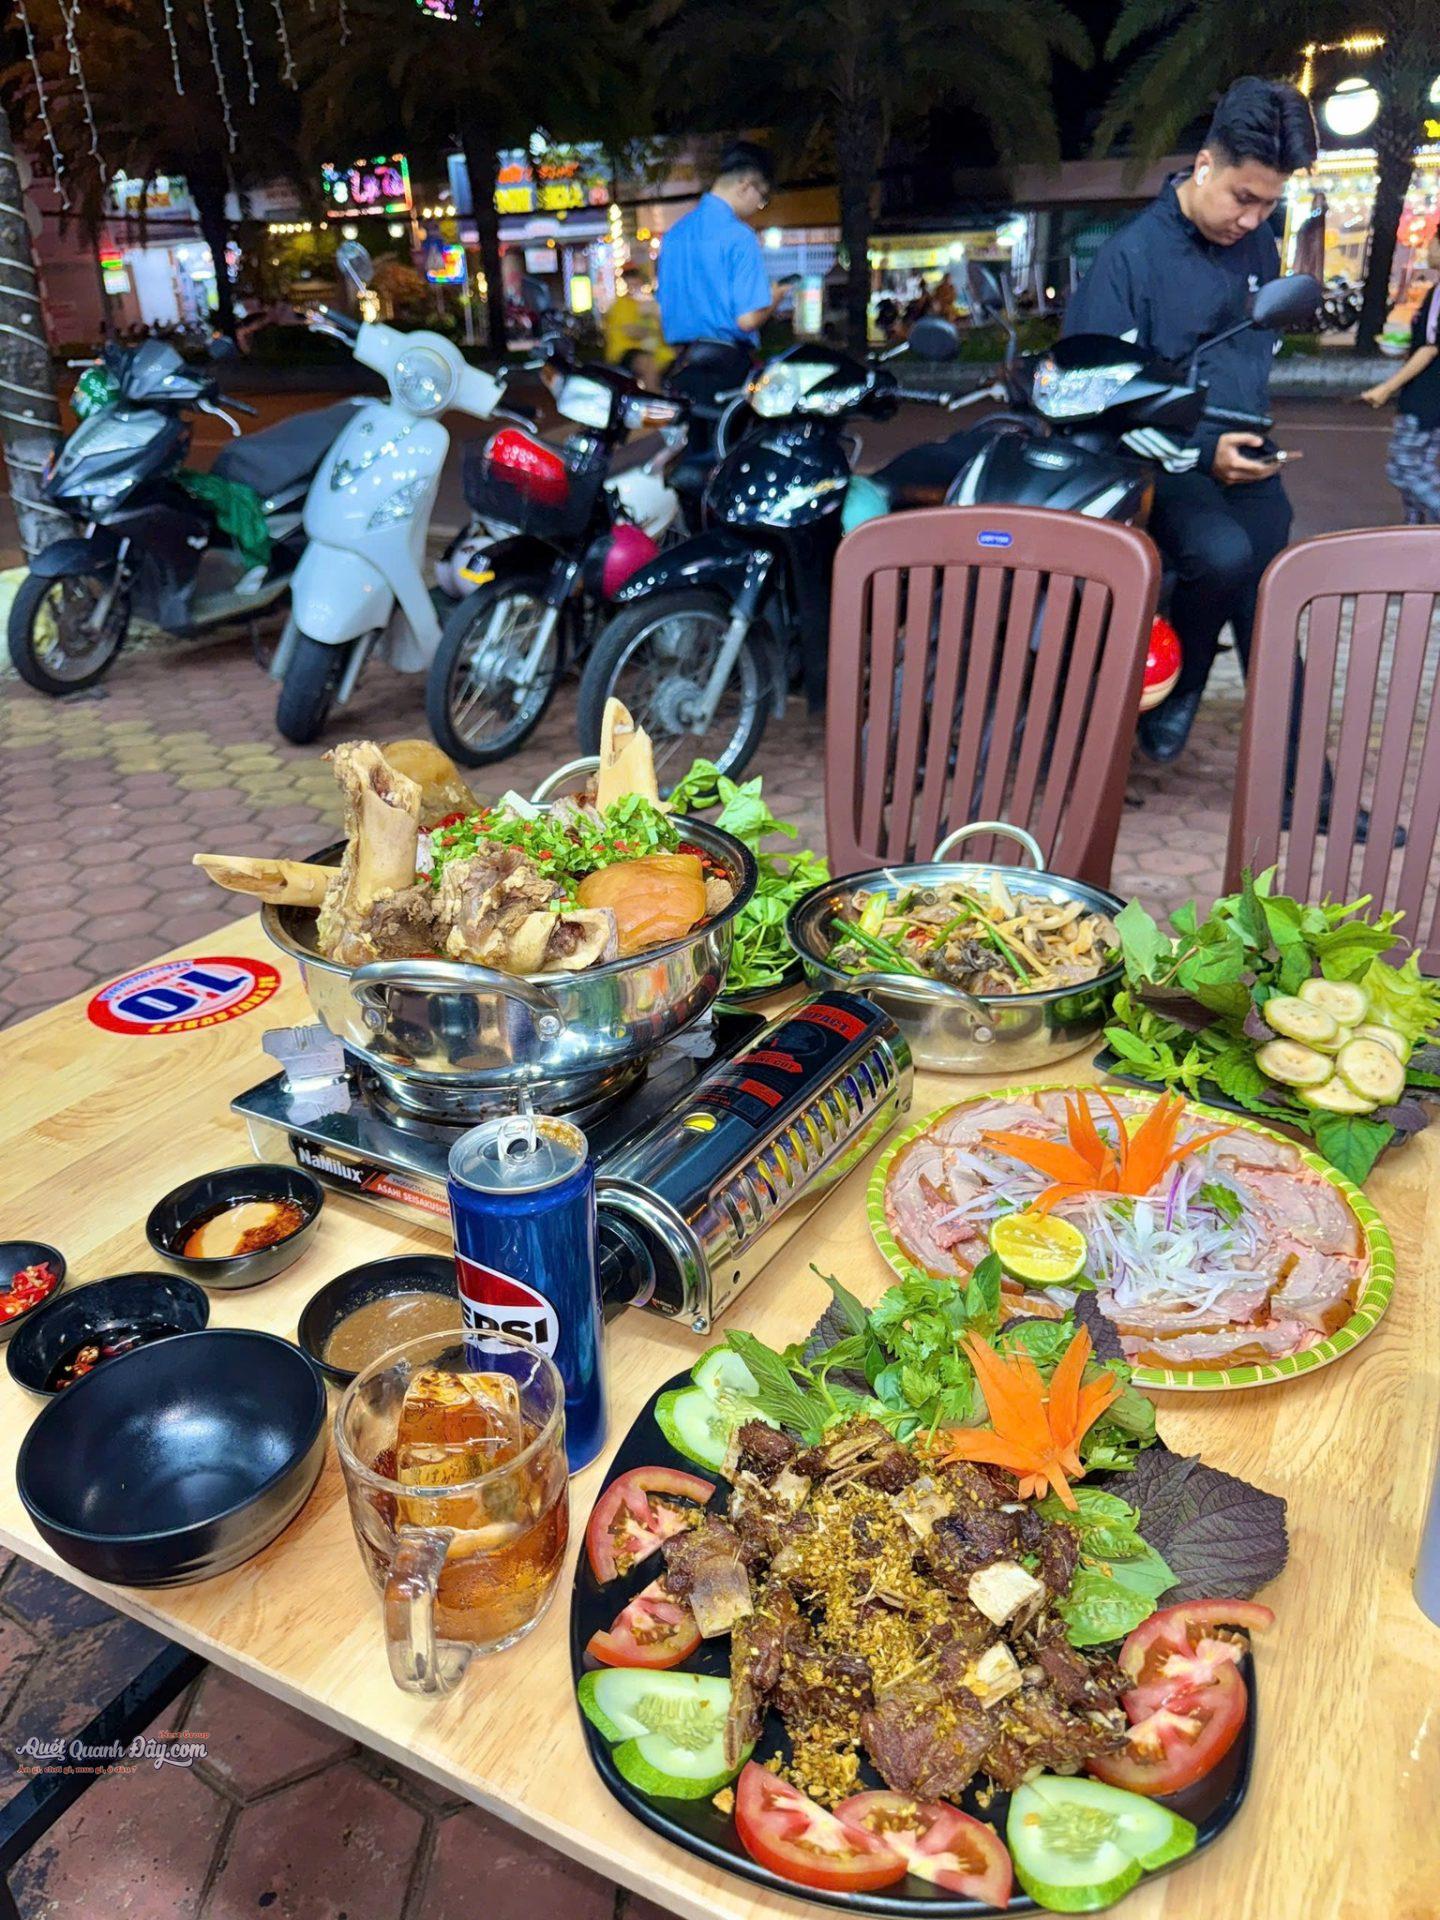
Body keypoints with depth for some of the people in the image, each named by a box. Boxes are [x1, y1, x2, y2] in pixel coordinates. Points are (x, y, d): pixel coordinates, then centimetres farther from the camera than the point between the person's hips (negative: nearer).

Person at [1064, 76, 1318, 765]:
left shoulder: (1259, 247, 11)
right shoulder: (1132, 252, -9)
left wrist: (1254, 438, 9)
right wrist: (1199, 450, -18)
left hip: (1243, 459, 6)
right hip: (1164, 464, -6)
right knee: (1223, 554, -34)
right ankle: (1172, 691, -7)